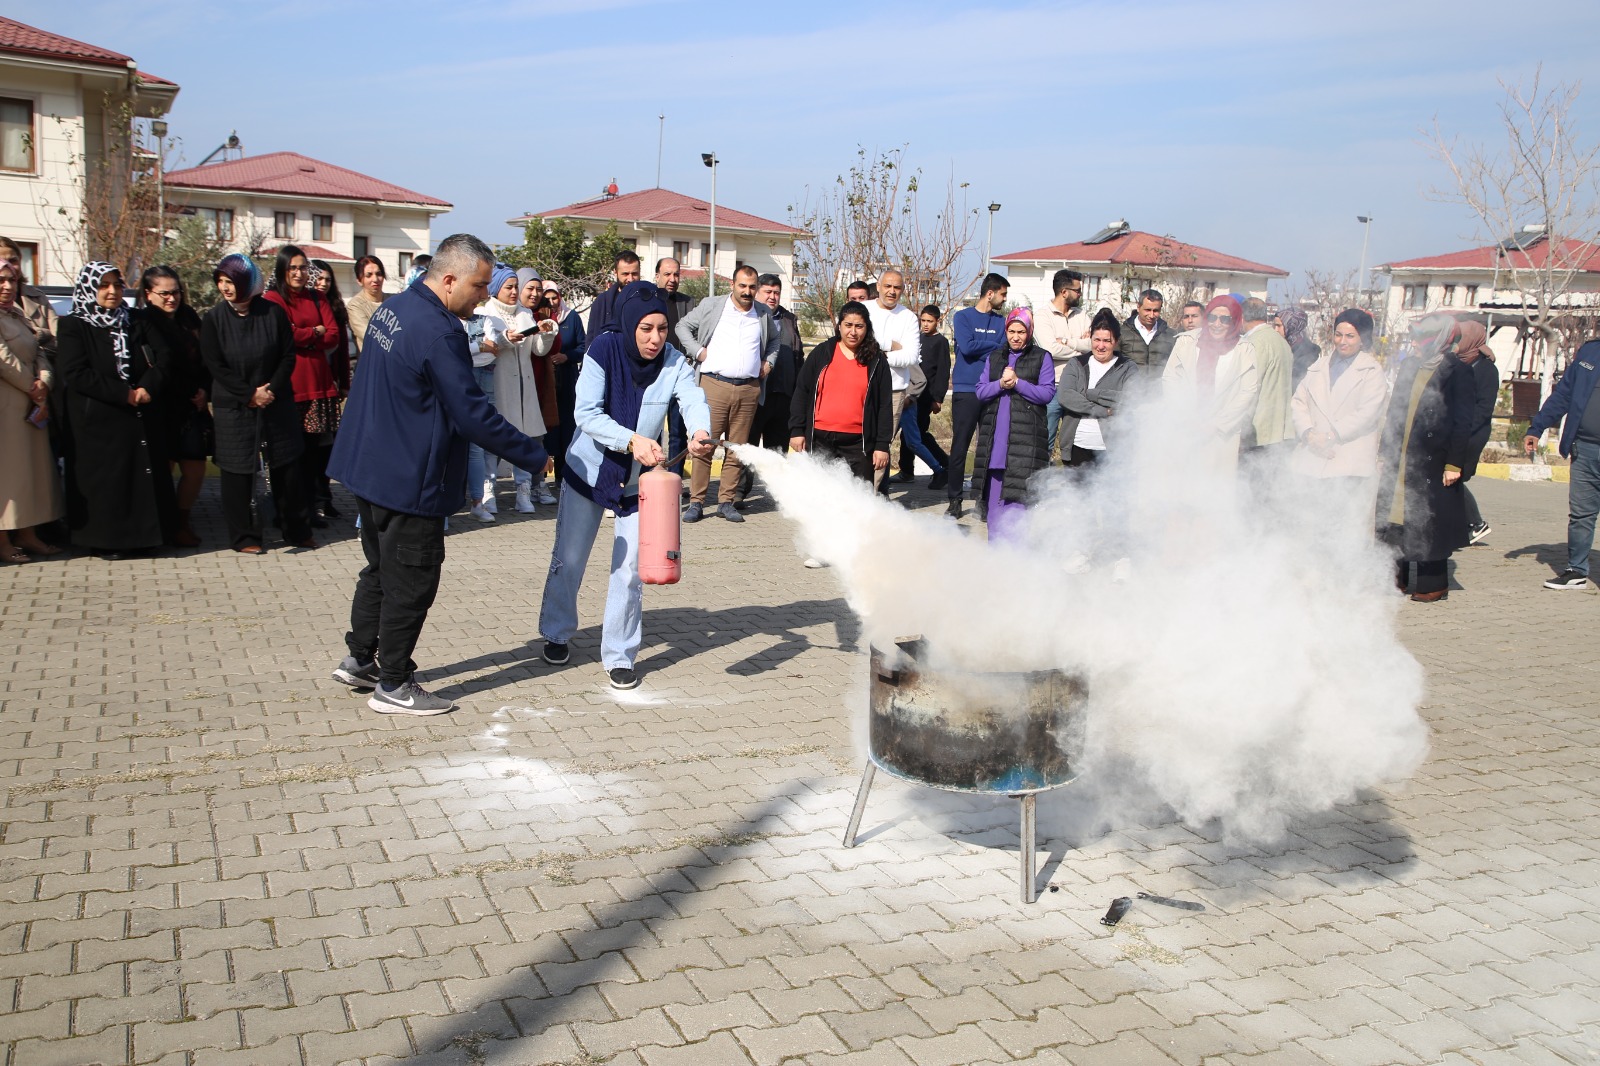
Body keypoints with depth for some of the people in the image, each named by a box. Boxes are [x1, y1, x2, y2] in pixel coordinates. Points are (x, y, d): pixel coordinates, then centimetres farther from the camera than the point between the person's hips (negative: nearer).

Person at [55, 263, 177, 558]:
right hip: (98, 425, -5)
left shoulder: (134, 326, 16)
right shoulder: (73, 327, 0)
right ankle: (107, 542, 6)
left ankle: (140, 536, 12)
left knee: (143, 478, 4)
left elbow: (157, 364, 9)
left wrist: (147, 388, -13)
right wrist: (124, 394, -16)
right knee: (105, 482, -3)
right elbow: (74, 374, -12)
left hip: (139, 421, 5)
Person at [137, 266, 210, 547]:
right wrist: (192, 393, -6)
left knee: (196, 468, 3)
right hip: (163, 407, -5)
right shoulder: (145, 321, -6)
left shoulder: (188, 317, 12)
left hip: (194, 407, 5)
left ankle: (182, 521, 17)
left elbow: (205, 358, 12)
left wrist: (205, 391, -3)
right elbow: (163, 366, -13)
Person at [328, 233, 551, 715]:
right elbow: (473, 414, -24)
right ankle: (393, 687, 14)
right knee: (411, 584, 3)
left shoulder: (392, 308, 7)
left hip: (371, 466, 10)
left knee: (381, 569, 23)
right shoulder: (438, 333, -24)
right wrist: (534, 455, -14)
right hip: (409, 481, -10)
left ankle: (358, 660, 35)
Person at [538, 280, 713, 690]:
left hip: (640, 479, 1)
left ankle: (619, 655, 15)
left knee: (629, 569, 0)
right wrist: (631, 440, -40)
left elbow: (694, 400, -31)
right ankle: (556, 633, 33)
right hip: (588, 469, -1)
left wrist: (700, 433, -54)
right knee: (569, 559, 10)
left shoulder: (674, 362, -14)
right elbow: (587, 413, -26)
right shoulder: (604, 350, -19)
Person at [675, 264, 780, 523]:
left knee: (737, 448, 4)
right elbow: (683, 326, 12)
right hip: (714, 384, -3)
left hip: (749, 389, 3)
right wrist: (698, 351, 1)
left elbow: (773, 339, 31)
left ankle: (726, 501, 12)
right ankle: (696, 502, -1)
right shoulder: (711, 305, 5)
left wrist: (769, 361, 16)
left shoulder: (764, 313, 14)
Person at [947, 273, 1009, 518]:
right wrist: (994, 346, -2)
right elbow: (967, 347, -12)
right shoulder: (963, 317, 4)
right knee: (960, 445, -2)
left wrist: (981, 351, -12)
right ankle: (954, 499, 4)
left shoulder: (1001, 321, 14)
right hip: (966, 391, -3)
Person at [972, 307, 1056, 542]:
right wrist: (1001, 384, -9)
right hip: (995, 436, 4)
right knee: (994, 494, 5)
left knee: (1018, 493, -11)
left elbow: (1047, 393, -3)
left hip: (1026, 436, -4)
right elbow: (980, 391, 9)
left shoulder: (1041, 358, 6)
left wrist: (1017, 383, -12)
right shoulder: (994, 358, 18)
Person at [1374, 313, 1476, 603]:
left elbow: (1462, 423, -7)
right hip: (1399, 461, 5)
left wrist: (1454, 463, -11)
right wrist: (1383, 453, 12)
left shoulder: (1456, 372, -5)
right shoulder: (1409, 367, 11)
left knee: (1430, 523, 1)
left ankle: (1433, 584, 12)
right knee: (1394, 519, 7)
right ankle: (1395, 578, 18)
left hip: (1433, 462, -5)